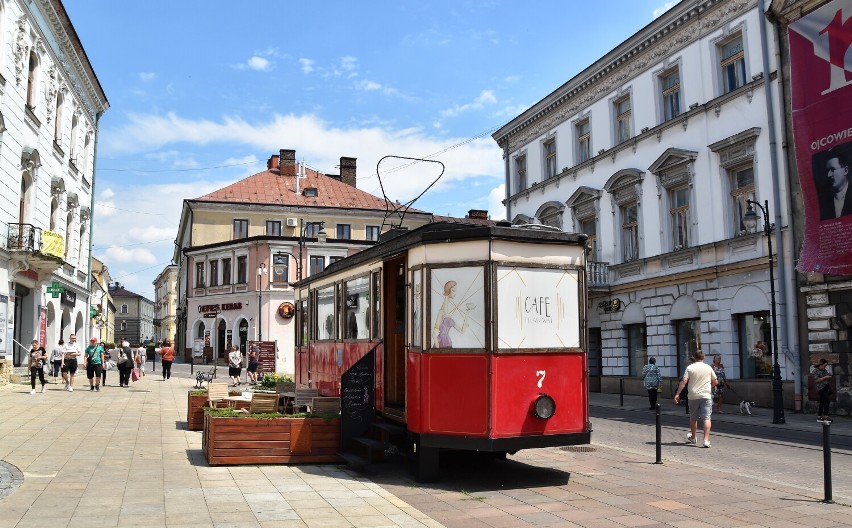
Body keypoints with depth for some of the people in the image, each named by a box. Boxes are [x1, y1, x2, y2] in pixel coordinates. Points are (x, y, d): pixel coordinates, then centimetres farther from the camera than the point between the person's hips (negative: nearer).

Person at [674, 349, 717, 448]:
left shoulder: (690, 368, -1)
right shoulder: (708, 367, 4)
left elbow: (684, 381, -9)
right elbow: (715, 382, 11)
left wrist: (677, 394, -8)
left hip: (693, 396, 0)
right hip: (706, 395, 0)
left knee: (693, 418, 15)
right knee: (706, 418, -4)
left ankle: (692, 437, 31)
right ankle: (706, 440, -15)